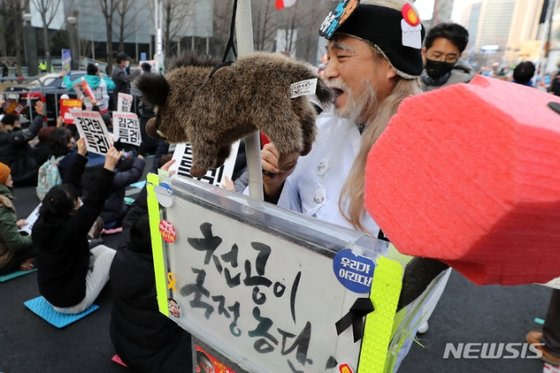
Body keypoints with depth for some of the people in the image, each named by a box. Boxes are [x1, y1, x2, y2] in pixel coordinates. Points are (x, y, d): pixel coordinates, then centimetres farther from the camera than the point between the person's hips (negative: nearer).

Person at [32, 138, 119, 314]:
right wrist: (109, 166, -33)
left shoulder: (41, 224, -12)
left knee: (101, 249, 13)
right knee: (111, 254, 3)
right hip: (72, 302, -7)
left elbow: (68, 186, -7)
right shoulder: (70, 229, -32)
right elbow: (94, 201, -30)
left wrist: (81, 155, -4)